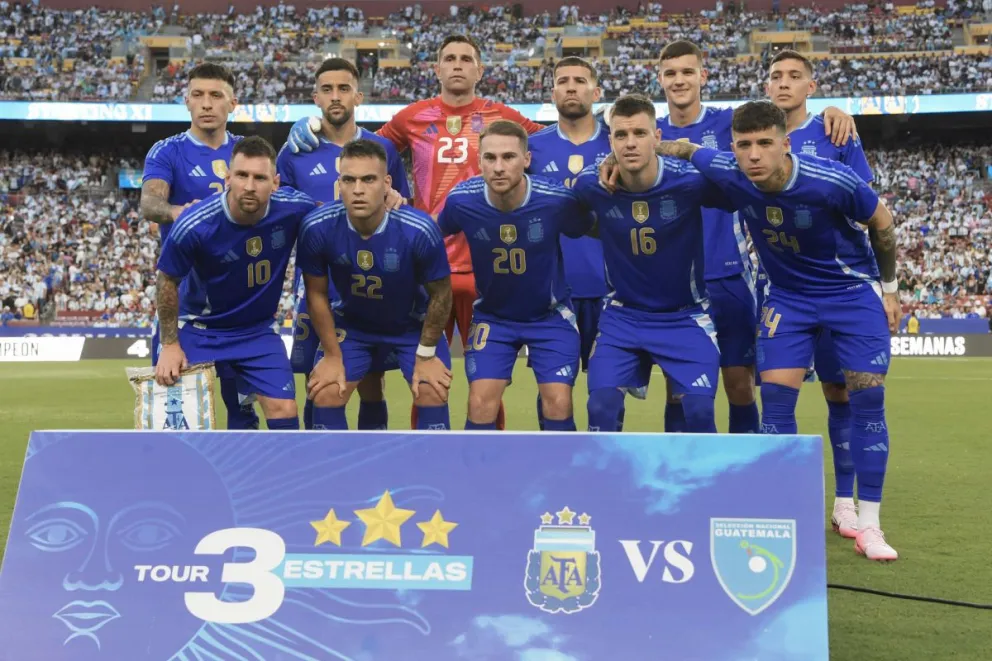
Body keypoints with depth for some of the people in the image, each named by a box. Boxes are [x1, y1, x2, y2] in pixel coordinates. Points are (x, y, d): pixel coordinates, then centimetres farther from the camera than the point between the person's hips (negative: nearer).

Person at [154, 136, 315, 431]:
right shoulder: (194, 225, -27)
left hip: (259, 329, 2)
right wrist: (170, 344, -7)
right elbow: (168, 282, -10)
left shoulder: (294, 208, -21)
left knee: (284, 410, -6)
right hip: (198, 328, -1)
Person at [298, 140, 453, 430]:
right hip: (351, 324, 1)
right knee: (325, 395, -7)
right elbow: (317, 294, -10)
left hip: (414, 324, -1)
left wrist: (426, 354, -9)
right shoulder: (317, 228, -28)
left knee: (433, 394, -12)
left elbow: (440, 294, -15)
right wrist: (332, 355, -6)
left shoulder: (419, 230, -33)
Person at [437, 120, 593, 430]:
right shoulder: (461, 200, -21)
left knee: (558, 405, -8)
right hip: (492, 315, 1)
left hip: (550, 315, -1)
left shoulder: (557, 199, -24)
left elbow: (594, 231, -4)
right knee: (481, 404, -9)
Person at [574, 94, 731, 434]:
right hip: (623, 315, 2)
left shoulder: (690, 181, -21)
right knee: (601, 406, -9)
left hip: (685, 315, -1)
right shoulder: (591, 185, -14)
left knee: (699, 410, -9)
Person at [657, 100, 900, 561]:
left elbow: (881, 222, -7)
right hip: (788, 298, 3)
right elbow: (686, 149, 2)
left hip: (853, 291, -2)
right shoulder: (728, 175, -20)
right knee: (776, 398, -7)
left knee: (868, 399, -6)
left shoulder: (831, 181, -27)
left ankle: (868, 524, 3)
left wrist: (889, 289, 1)